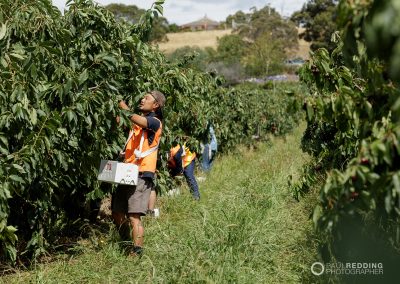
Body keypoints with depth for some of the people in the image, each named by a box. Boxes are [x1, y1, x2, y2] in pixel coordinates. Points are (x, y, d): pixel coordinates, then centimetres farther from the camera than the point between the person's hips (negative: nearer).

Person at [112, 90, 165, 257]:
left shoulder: (155, 122, -6)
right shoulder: (137, 121, 21)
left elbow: (139, 121, -26)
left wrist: (124, 108, -14)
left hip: (141, 175, -8)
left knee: (134, 217, -12)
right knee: (117, 214, 13)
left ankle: (136, 252, -5)